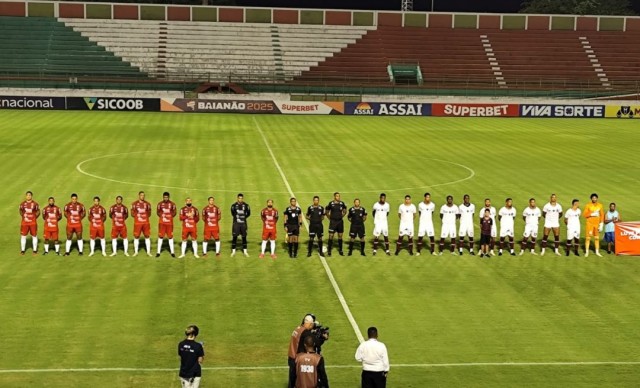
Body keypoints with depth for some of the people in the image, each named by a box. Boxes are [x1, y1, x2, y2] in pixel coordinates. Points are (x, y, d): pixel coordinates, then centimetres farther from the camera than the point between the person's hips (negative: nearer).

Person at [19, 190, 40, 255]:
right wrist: (23, 216, 9)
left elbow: (38, 212, 9)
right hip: (24, 222, 2)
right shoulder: (22, 204, 2)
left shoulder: (35, 204, -3)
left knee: (34, 236, 3)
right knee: (23, 236, 4)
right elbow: (20, 210, 18)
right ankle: (22, 250, 13)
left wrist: (35, 217, 1)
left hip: (33, 222, -2)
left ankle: (35, 250, 12)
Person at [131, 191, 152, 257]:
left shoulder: (147, 204, 6)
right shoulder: (134, 204, 1)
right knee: (136, 237, 2)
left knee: (147, 236, 3)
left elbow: (149, 213, 12)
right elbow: (132, 213, 4)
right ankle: (136, 252, 10)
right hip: (137, 223, -2)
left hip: (146, 223, 2)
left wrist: (145, 216, -2)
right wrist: (138, 216, -6)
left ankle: (148, 252, 9)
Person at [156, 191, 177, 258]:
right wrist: (162, 216, -1)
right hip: (161, 222, 0)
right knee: (160, 236, 4)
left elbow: (174, 212, 6)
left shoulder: (172, 204, -2)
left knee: (170, 237, 5)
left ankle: (172, 252, 10)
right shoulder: (160, 204, 0)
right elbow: (158, 212, 9)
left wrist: (170, 217, -2)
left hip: (169, 223, 0)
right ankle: (158, 252, 9)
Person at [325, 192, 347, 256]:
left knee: (340, 236, 9)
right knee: (331, 236, -5)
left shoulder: (342, 203, 2)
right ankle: (329, 251, 0)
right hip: (333, 222, -3)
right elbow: (326, 212, 5)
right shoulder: (331, 203, -6)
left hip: (340, 221, 3)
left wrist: (341, 216, 9)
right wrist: (330, 218, 2)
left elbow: (345, 211, 18)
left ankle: (340, 250, 18)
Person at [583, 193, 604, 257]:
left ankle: (597, 252, 15)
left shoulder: (600, 205, 5)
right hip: (590, 223, -3)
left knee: (597, 238, 7)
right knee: (588, 237, -3)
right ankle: (587, 252, 4)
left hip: (597, 224, 3)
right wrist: (592, 214, -20)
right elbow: (584, 214, -8)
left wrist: (602, 223, 0)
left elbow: (602, 215, 7)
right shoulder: (588, 205, -5)